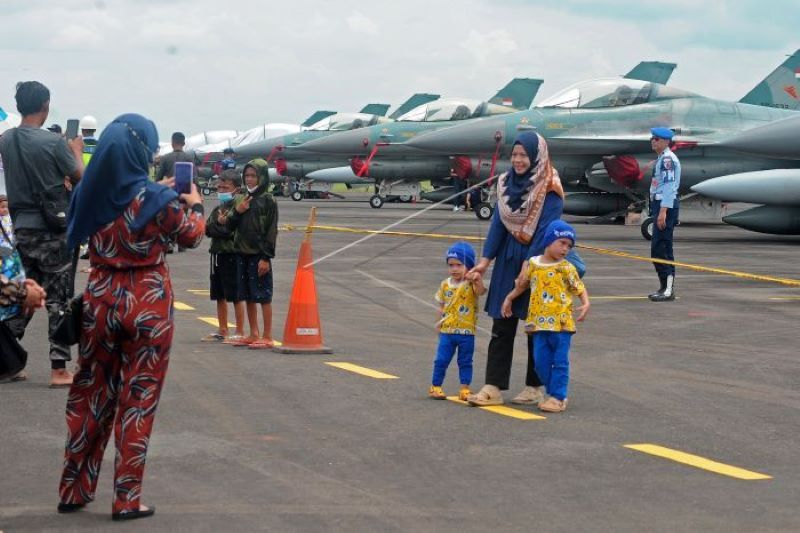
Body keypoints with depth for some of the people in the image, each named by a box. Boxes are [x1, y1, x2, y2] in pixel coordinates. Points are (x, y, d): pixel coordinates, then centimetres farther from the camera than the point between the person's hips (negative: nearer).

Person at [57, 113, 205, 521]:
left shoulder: (88, 194, -5)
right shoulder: (158, 200, -16)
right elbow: (192, 236, 2)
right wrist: (195, 205, 23)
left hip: (100, 300, 4)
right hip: (148, 305, -4)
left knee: (91, 395, 16)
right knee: (138, 400, 6)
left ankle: (73, 490, 24)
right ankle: (127, 499, 9)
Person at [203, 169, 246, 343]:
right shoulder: (217, 209, 15)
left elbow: (233, 231, -19)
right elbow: (207, 229, 8)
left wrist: (216, 228, -8)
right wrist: (219, 224, -9)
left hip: (233, 255, -8)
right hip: (218, 254, 8)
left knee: (237, 296, -2)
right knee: (220, 296, 14)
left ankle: (240, 332, 4)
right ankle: (222, 331, 24)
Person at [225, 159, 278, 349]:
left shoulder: (268, 200, -6)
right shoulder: (242, 199, 13)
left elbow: (271, 231, -10)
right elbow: (231, 225, 13)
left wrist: (266, 257, -15)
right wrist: (237, 211, -6)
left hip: (259, 255, -7)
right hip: (243, 253, 7)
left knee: (263, 296, -3)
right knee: (248, 296, 11)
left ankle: (267, 337, 0)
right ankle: (254, 335, 20)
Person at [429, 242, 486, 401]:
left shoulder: (470, 284, -8)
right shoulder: (445, 285, 4)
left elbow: (480, 291, -29)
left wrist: (478, 280, -47)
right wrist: (440, 319, 0)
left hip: (466, 332, -2)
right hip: (447, 331, 2)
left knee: (465, 362, 8)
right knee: (441, 360, 4)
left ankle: (464, 388, 14)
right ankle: (435, 387, 14)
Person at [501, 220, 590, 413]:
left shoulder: (566, 268, -4)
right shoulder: (532, 264, 5)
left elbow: (580, 289, -1)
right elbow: (523, 285, 21)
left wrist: (586, 304, -18)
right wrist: (509, 298, 19)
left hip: (561, 323, -3)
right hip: (539, 323, 4)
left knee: (560, 361, 0)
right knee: (541, 362, 7)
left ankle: (558, 397, 6)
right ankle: (552, 393, 19)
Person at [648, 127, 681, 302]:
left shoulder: (667, 159, -14)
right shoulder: (662, 159, 18)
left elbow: (669, 186, -21)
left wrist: (663, 211, -26)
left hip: (666, 205, -11)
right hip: (660, 204, 11)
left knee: (659, 248, -11)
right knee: (664, 248, 14)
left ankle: (668, 289, -9)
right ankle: (667, 288, 20)